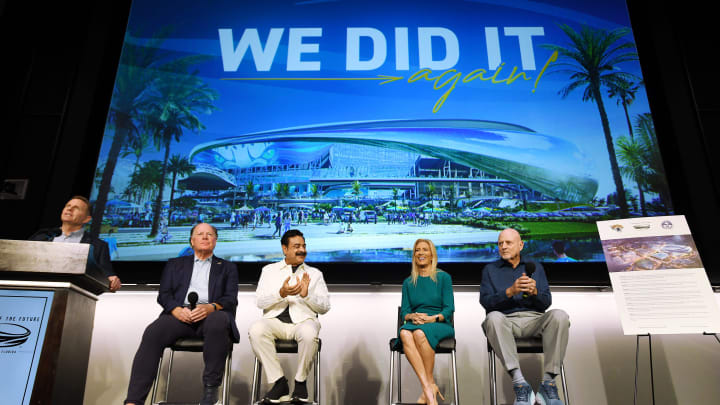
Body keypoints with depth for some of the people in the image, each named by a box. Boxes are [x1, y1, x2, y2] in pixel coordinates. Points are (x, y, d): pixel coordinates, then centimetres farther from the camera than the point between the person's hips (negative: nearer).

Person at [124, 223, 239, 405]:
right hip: (180, 314, 2)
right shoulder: (175, 264, 27)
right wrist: (176, 309, -10)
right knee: (153, 333, -30)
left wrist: (211, 307, -14)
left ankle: (211, 388, -28)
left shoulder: (227, 267, 23)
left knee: (218, 321, -37)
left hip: (210, 315, -1)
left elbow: (231, 299, 9)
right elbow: (163, 294, 14)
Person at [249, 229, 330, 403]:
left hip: (303, 320, 0)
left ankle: (300, 381, -9)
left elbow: (325, 306, 9)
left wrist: (307, 295, -10)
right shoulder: (269, 270, 17)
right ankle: (279, 382, -16)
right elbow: (260, 302, 5)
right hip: (275, 320, 1)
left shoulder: (315, 274, 17)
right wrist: (281, 293, -14)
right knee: (256, 330, -32)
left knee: (309, 333, -36)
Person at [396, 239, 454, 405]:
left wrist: (432, 318, -16)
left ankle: (430, 384, -22)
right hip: (414, 323, 3)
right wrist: (412, 316, -12)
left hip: (439, 324, -2)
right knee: (405, 333, -34)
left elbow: (449, 309, 2)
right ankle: (428, 388, -37)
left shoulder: (443, 277, 8)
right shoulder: (408, 282, 18)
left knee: (420, 333, -37)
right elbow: (404, 311, 11)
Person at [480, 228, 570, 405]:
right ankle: (519, 383, -37)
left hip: (534, 319, 1)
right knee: (494, 317, -36)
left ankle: (548, 382, -26)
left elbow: (546, 303, 10)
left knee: (559, 315, -30)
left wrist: (534, 292, -13)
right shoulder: (490, 269, 16)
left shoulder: (535, 267, 19)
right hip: (506, 321, -1)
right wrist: (510, 292, -16)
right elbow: (485, 301, 1)